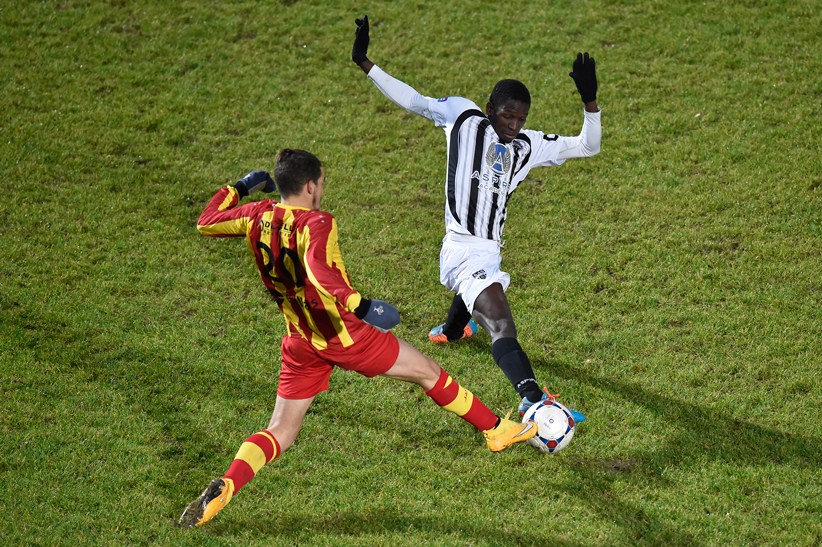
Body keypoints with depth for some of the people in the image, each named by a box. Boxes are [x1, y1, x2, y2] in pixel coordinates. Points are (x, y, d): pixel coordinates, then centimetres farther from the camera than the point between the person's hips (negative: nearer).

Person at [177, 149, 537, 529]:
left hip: (302, 344, 6)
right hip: (344, 335, -6)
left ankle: (223, 488, -17)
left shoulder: (258, 217, -3)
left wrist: (238, 188, 28)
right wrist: (359, 305, -50)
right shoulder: (316, 224, -22)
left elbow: (206, 223, 15)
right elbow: (319, 272, -41)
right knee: (428, 373, 14)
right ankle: (495, 430, 29)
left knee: (280, 432, 8)